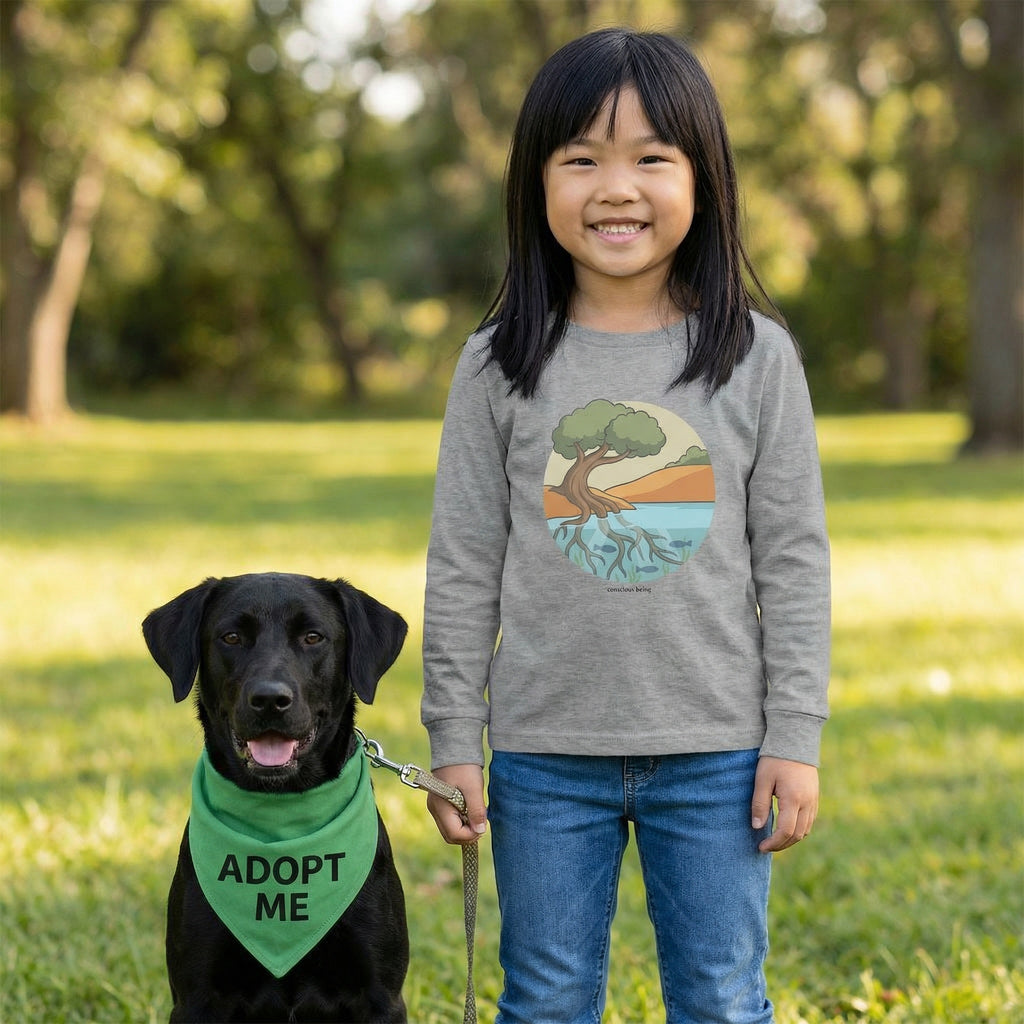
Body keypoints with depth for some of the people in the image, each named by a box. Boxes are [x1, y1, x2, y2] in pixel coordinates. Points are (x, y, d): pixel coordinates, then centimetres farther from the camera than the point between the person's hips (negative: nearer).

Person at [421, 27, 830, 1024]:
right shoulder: (499, 367, 0)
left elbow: (793, 561, 1)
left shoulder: (758, 358, -1)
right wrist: (453, 740, 1)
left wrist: (795, 739, -2)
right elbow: (463, 566, 3)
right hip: (546, 753, 1)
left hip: (715, 750, 0)